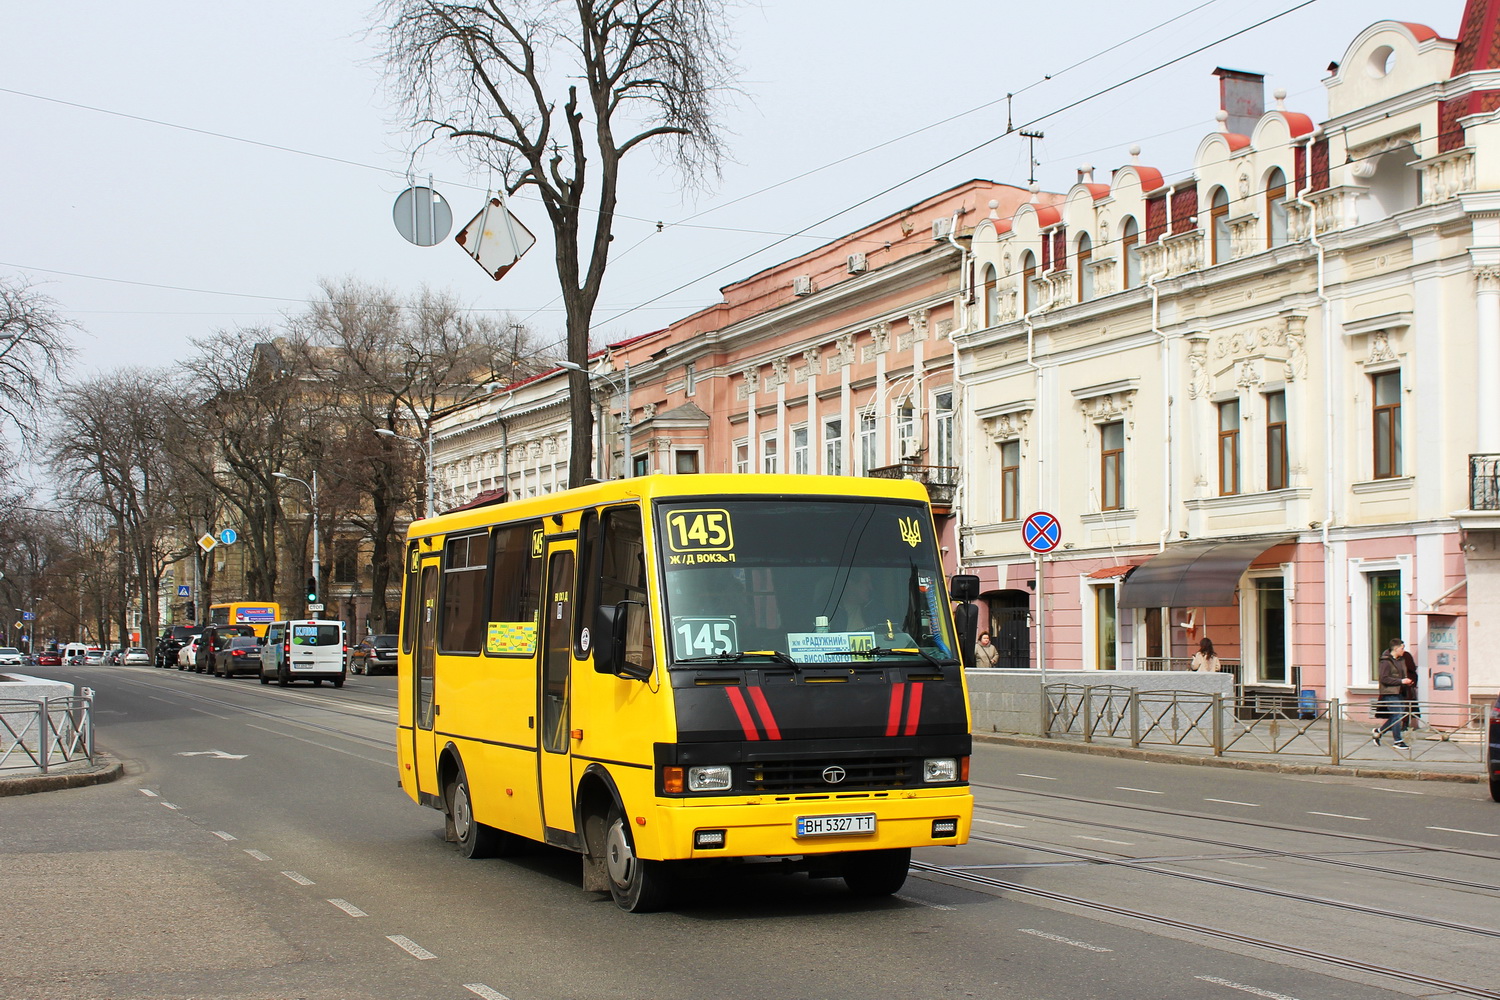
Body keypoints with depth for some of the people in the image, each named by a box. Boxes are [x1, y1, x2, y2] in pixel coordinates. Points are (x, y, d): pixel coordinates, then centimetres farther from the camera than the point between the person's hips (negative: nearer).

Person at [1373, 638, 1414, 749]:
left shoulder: (1401, 660, 15)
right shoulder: (1386, 661, -13)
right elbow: (1384, 679, -18)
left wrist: (1407, 681, 8)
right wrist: (1401, 681, -19)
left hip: (1400, 692, 9)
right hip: (1390, 693, -9)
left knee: (1397, 716, 9)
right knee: (1397, 715, -8)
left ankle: (1378, 731, 26)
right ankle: (1397, 741, 0)